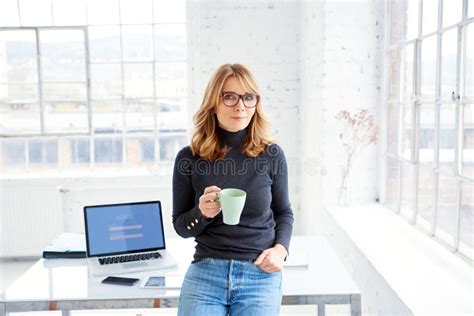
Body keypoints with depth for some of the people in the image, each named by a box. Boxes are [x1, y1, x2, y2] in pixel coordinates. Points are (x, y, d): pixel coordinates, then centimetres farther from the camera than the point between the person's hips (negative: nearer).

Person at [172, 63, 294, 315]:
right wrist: (202, 213, -16)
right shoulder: (189, 158, -4)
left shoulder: (271, 155, -3)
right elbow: (180, 226, 4)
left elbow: (283, 212, 10)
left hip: (260, 274, 0)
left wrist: (280, 249, -7)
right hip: (205, 272, 0)